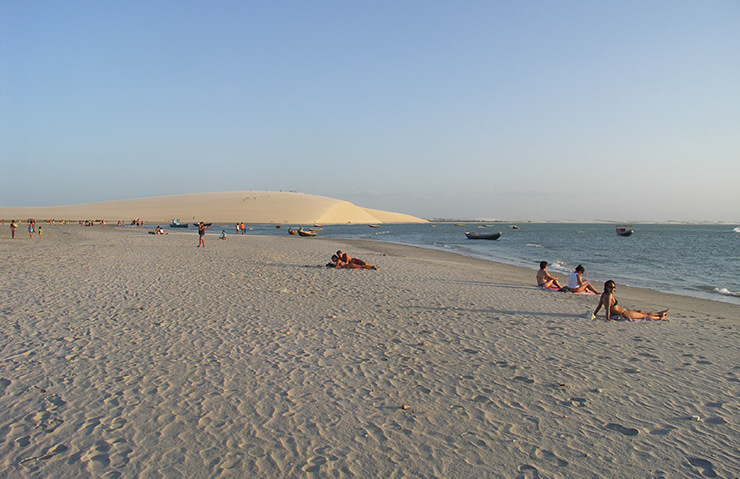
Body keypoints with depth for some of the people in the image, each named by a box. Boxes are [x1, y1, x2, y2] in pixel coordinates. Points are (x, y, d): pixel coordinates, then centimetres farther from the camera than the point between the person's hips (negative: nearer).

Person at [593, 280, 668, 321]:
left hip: (623, 311, 10)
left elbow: (599, 306, 2)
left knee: (641, 312, 28)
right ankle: (660, 318, 38)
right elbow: (607, 307, -33)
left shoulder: (604, 295, 0)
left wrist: (594, 315, 4)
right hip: (623, 314, -10)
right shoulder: (609, 295, -28)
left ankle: (659, 313, 48)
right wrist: (608, 318, -36)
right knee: (644, 315, 15)